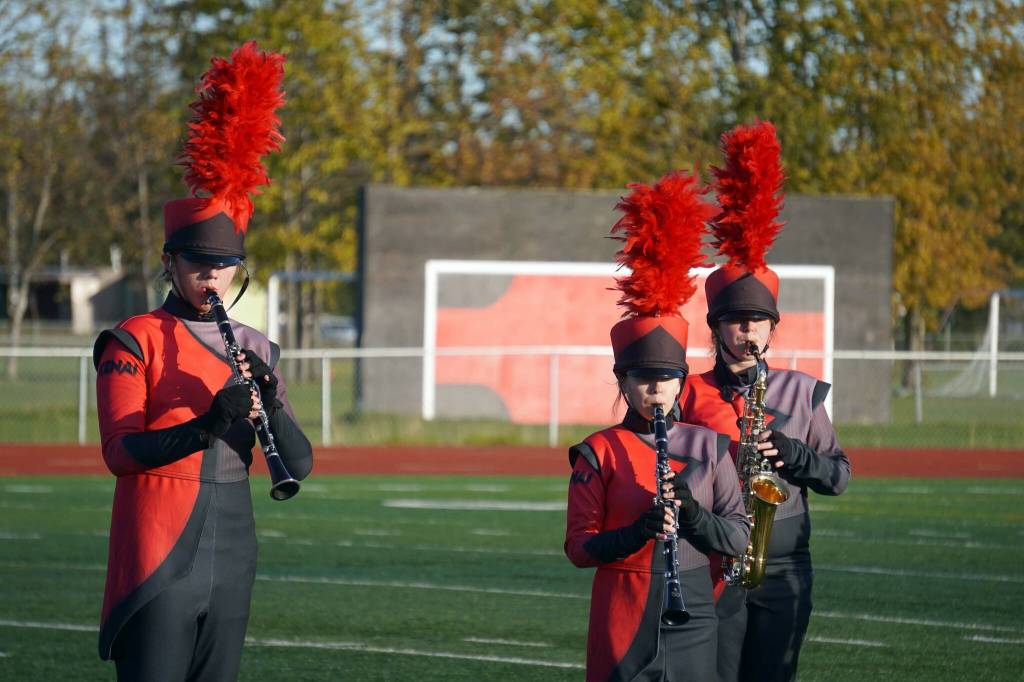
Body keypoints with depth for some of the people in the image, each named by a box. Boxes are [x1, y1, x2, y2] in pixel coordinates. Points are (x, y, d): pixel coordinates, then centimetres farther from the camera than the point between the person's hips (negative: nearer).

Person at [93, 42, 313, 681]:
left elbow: (300, 465, 6)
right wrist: (206, 425, -26)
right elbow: (121, 450, -13)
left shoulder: (255, 349, 12)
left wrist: (270, 405, -13)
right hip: (159, 554, -5)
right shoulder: (134, 341, -2)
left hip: (230, 554, 5)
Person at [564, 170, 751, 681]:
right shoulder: (599, 452, -1)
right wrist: (637, 531, -20)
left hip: (693, 614, 2)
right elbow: (579, 547, -3)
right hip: (624, 616, -2)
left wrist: (692, 513, -14)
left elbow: (739, 537, 5)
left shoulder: (707, 446, 7)